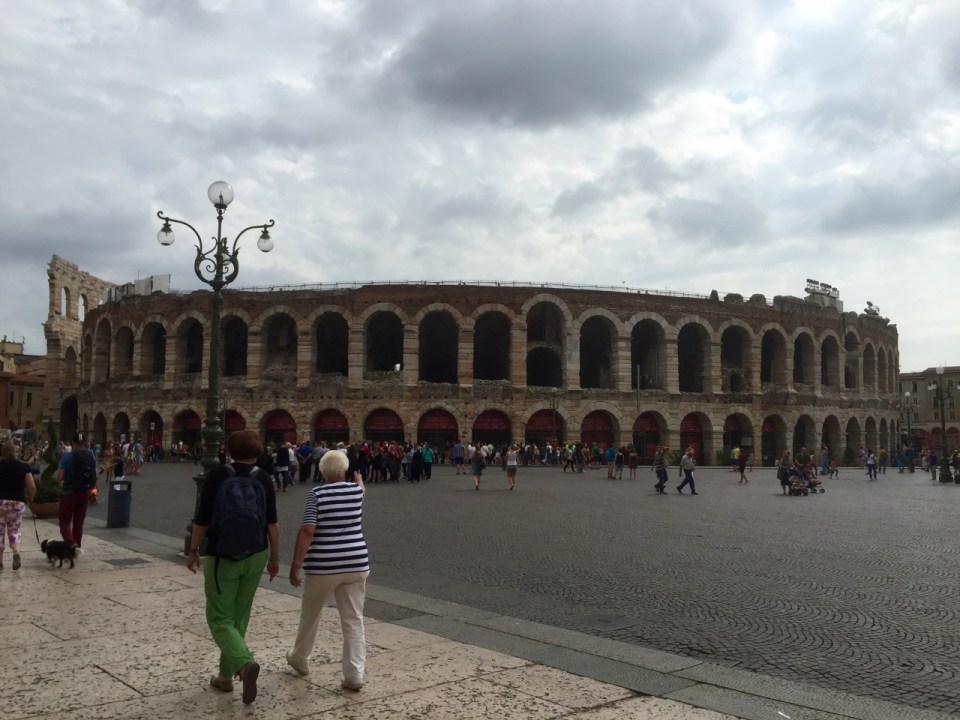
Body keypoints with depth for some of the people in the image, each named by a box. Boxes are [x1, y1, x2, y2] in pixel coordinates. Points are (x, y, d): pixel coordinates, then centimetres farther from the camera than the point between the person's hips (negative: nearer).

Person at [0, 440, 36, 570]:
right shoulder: (23, 467, -2)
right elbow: (32, 487, -5)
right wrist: (30, 499, 12)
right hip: (17, 502, 1)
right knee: (14, 530, 13)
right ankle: (16, 552, -14)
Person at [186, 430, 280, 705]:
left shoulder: (216, 475, -8)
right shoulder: (263, 479, -2)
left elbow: (202, 519, -7)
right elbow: (272, 523, -2)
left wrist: (193, 551, 6)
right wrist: (274, 557, 7)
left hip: (221, 557, -3)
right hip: (255, 556, 3)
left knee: (220, 619, 2)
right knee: (239, 616, 17)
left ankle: (245, 663, -22)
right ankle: (226, 676, 23)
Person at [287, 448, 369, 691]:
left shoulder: (316, 494, -8)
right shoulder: (356, 490, 3)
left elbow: (307, 531, -17)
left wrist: (296, 564, -13)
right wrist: (359, 480, 53)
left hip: (324, 565, -2)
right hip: (356, 563, 2)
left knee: (310, 614, 19)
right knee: (354, 619, 6)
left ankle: (299, 659, 39)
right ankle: (354, 675, 1)